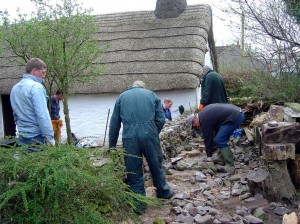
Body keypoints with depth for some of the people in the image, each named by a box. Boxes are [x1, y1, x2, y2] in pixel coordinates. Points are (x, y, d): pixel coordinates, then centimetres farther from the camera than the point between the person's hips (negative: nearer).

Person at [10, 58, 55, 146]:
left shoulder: (15, 88, 12)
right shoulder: (36, 87, -14)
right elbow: (43, 116, -20)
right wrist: (50, 139, -18)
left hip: (22, 137, 8)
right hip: (36, 137, -8)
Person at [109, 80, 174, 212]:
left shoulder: (122, 97, 19)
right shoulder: (151, 94, 18)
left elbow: (114, 123, 15)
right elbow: (161, 119, 8)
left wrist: (112, 145, 20)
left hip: (129, 136, 0)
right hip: (149, 133, 0)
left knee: (133, 171, 10)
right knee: (156, 164, 18)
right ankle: (164, 192, 37)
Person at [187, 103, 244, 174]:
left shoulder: (204, 120, -10)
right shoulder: (203, 113, 17)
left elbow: (207, 139, -3)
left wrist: (209, 155, 8)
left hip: (235, 117, -11)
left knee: (219, 141, -8)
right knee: (221, 139, 18)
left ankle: (230, 166, -7)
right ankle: (222, 159, 24)